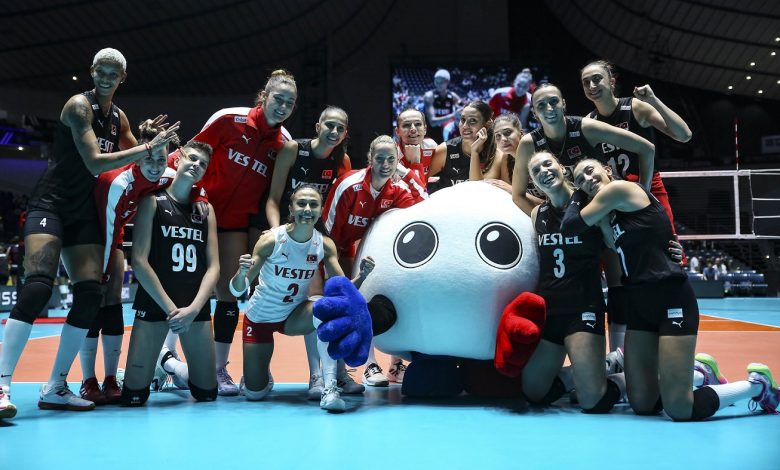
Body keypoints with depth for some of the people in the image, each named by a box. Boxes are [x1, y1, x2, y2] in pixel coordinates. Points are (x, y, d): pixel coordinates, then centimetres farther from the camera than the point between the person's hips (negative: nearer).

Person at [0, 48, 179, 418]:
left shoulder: (119, 118, 13)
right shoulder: (79, 105, -10)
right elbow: (94, 162, -21)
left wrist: (153, 143, 2)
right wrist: (150, 146, -21)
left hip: (84, 211, 7)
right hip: (50, 204, -7)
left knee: (91, 294, -4)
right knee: (38, 286, -23)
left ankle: (55, 388, 4)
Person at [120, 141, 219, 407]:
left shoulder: (206, 209, 11)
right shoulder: (153, 202, 1)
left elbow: (213, 266, 5)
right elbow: (139, 261, -8)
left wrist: (193, 308, -11)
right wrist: (170, 308, -14)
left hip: (196, 308, 3)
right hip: (154, 304, -3)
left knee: (207, 393, 6)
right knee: (133, 396, -6)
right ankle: (161, 363, 25)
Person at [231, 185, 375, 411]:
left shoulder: (325, 244, -15)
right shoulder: (271, 240, -25)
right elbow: (237, 291, -24)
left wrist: (361, 275, -36)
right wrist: (242, 273, -46)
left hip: (294, 315, 2)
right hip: (260, 317, -1)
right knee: (254, 393, 4)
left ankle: (330, 388, -29)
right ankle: (260, 374, 42)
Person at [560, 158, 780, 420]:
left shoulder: (620, 188, -8)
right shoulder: (615, 211, 18)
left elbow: (569, 227, -9)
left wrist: (576, 197, 10)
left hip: (672, 300, -9)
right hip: (641, 304, 9)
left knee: (679, 409, -9)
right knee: (642, 404, 7)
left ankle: (757, 383, 14)